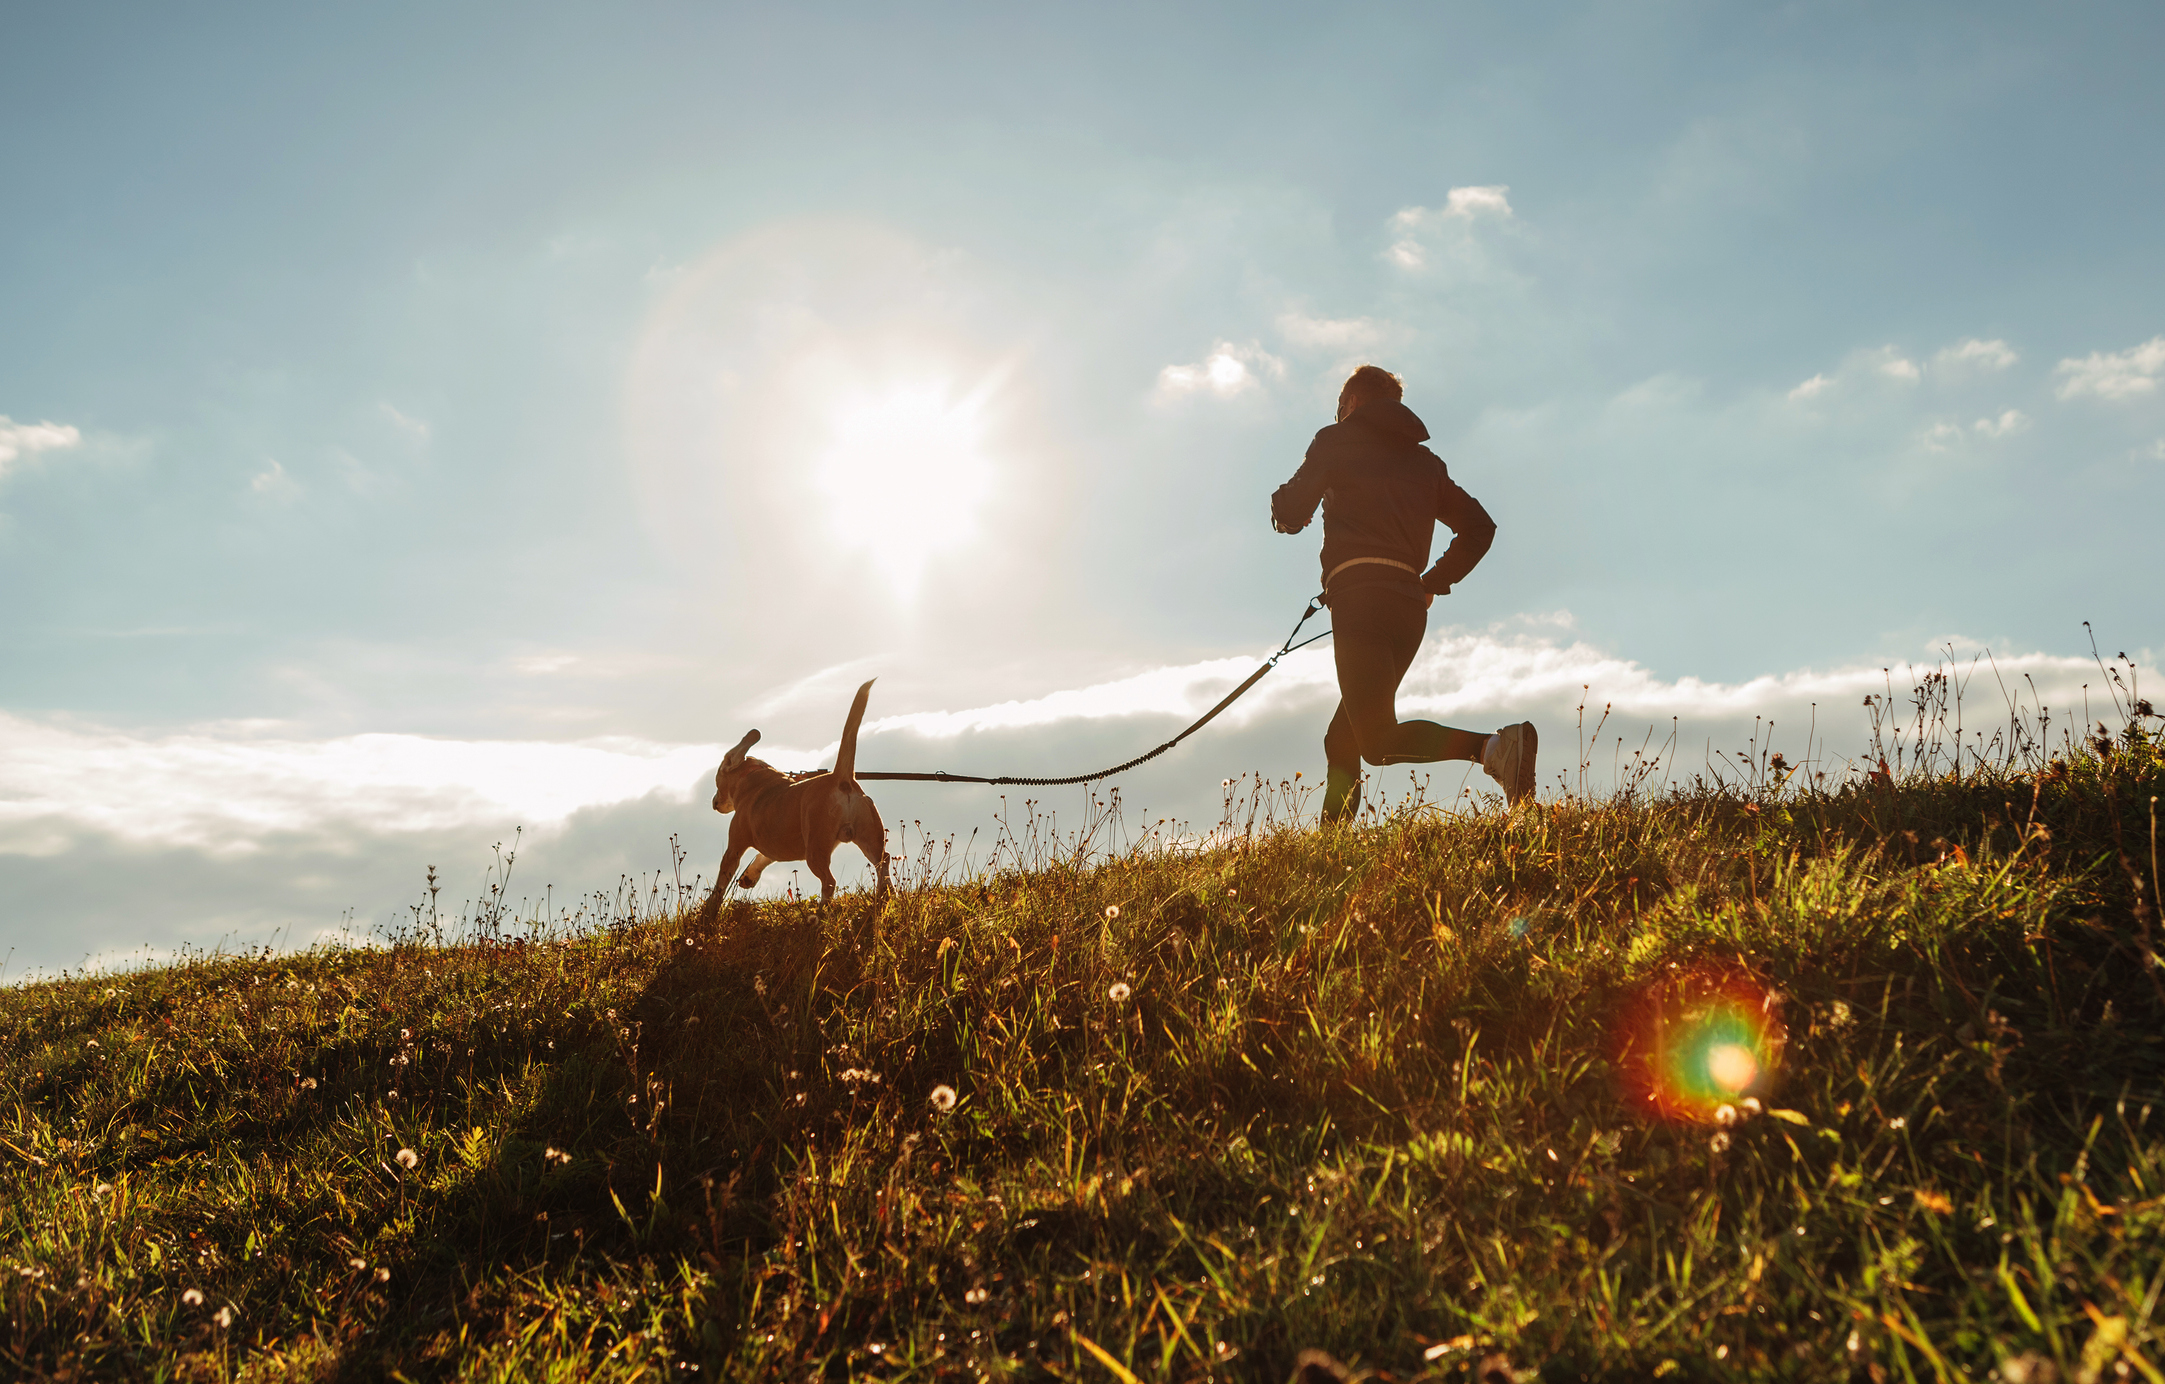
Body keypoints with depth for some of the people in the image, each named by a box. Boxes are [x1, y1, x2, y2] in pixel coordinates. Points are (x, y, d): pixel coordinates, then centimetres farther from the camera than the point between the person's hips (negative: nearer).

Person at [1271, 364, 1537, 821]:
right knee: (1342, 741, 14)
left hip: (1359, 595, -7)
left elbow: (1291, 513, 1)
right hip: (1410, 604, 7)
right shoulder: (1424, 459, 25)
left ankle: (1492, 747, -36)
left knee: (1377, 740, -17)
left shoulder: (1337, 440, 9)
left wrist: (1281, 502, 25)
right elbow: (1479, 527, 20)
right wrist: (1434, 583, 25)